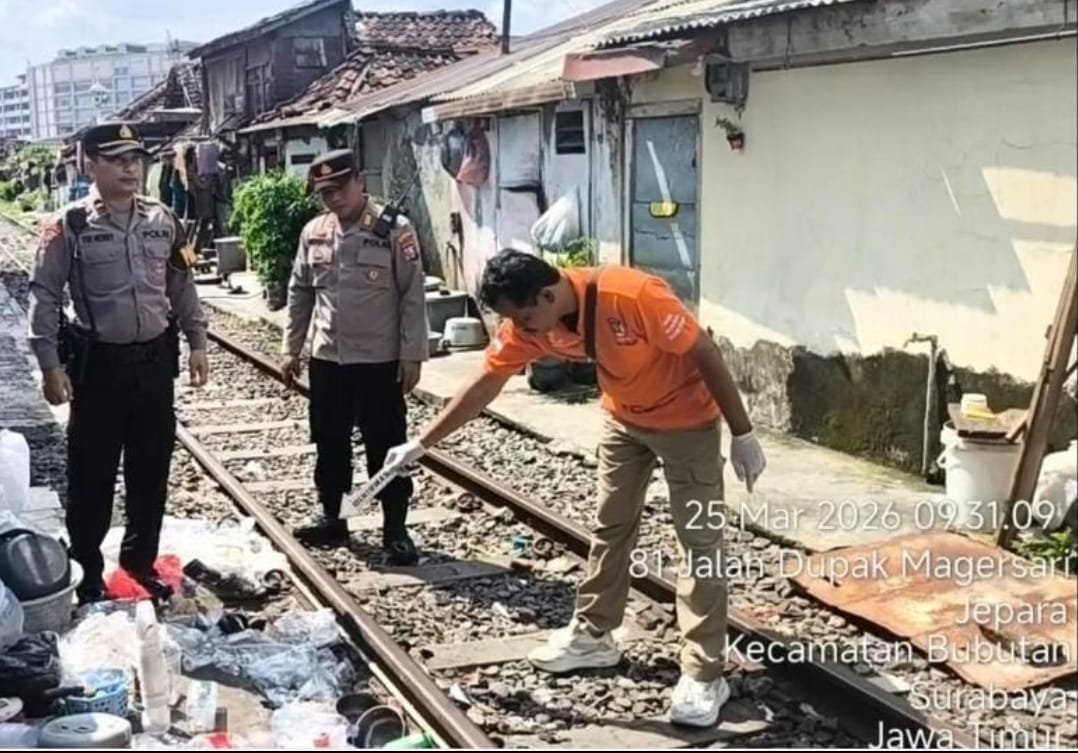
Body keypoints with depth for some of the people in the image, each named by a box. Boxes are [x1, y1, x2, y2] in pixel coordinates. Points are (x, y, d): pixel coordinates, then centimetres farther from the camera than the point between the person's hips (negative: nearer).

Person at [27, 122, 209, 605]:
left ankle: (141, 559, 32)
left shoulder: (162, 220, 3)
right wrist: (51, 365, -11)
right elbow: (44, 297, -7)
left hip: (155, 358, 4)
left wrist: (196, 342, 9)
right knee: (92, 472, 6)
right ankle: (87, 571, 22)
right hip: (98, 363, -4)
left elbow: (182, 286, 12)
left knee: (151, 467, 14)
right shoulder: (69, 227, -9)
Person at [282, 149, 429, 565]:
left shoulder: (394, 230, -9)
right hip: (326, 359, 5)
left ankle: (395, 529, 13)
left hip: (379, 361, -5)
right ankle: (332, 519, 30)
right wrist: (291, 349, 12)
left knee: (386, 448, 2)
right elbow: (300, 293, 14)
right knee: (330, 445, 14)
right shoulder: (313, 233, 6)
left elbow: (413, 296, -9)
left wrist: (412, 354, -12)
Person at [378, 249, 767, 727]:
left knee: (700, 540, -4)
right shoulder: (528, 321, -17)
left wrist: (742, 435, -21)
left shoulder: (634, 296, -35)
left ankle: (704, 675, 1)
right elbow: (484, 386, -7)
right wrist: (421, 444, -6)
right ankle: (593, 635, 31)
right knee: (610, 524, 15)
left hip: (686, 418, -6)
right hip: (623, 418, 6)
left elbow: (705, 353, -26)